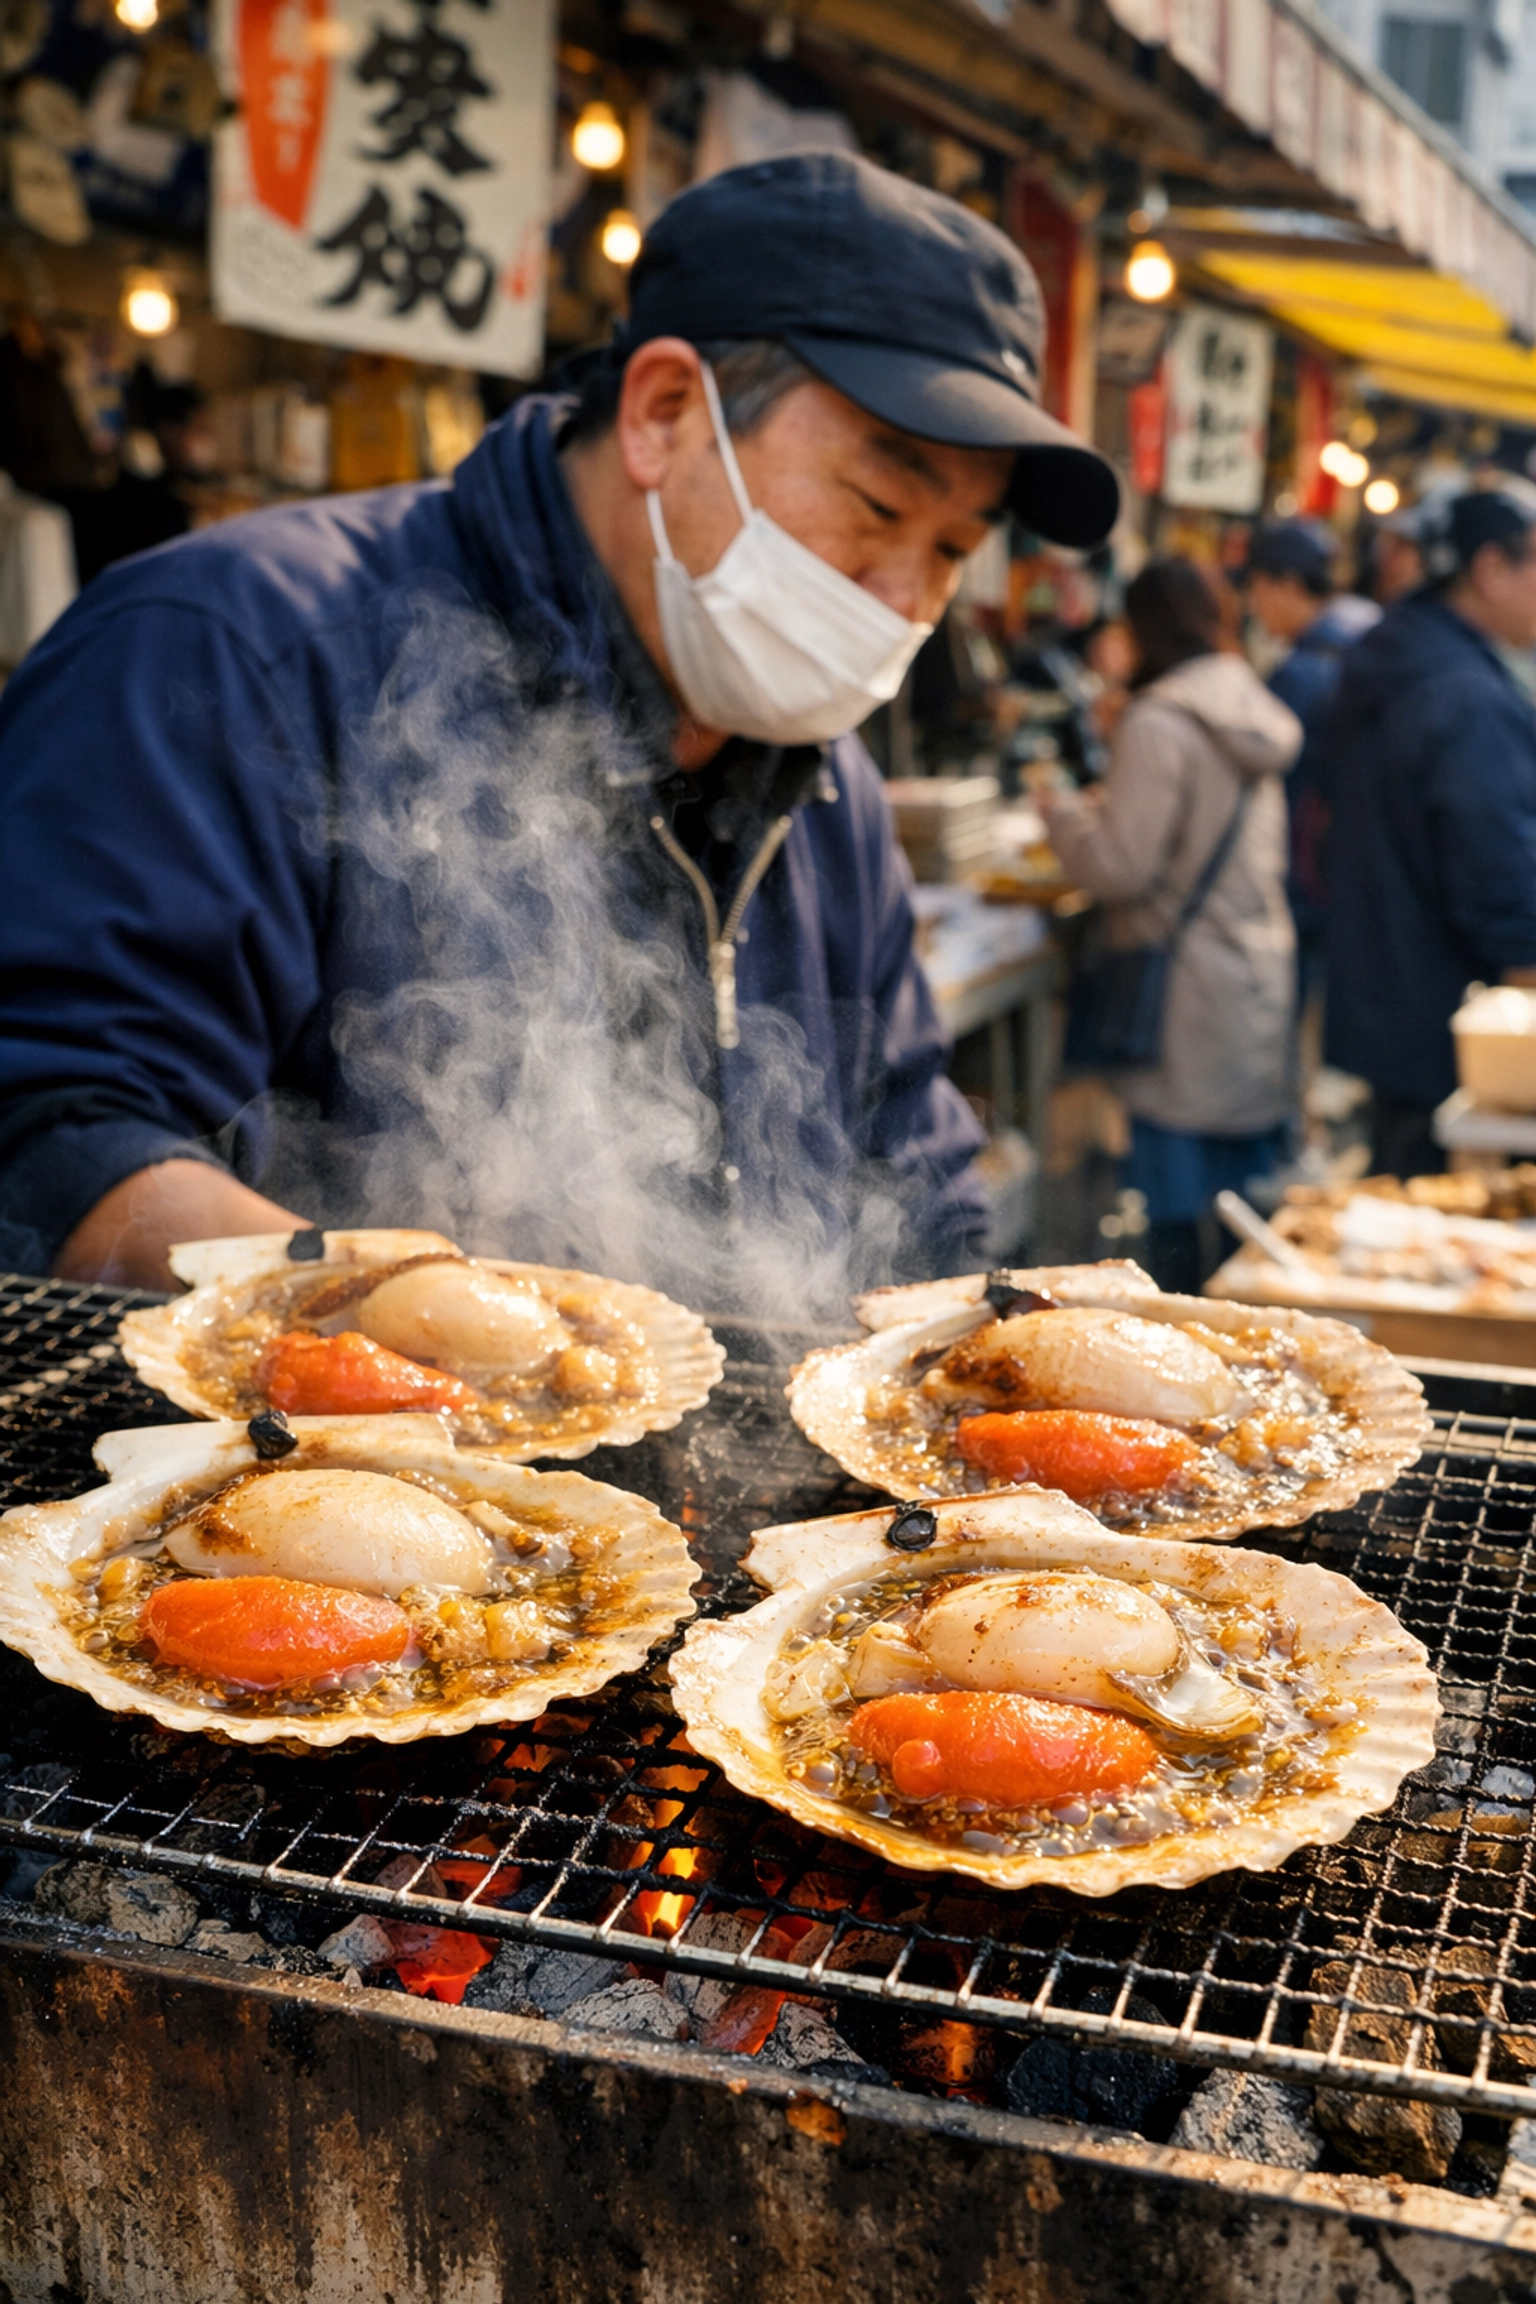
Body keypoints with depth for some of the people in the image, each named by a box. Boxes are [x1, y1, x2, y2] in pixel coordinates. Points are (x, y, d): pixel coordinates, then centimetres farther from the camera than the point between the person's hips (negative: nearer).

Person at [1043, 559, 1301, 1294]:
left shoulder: (1159, 726, -16)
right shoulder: (1251, 712, 10)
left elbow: (1120, 866, -16)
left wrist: (1062, 811, 1)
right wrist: (1105, 805, 25)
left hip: (1189, 993, -8)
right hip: (1261, 977, 8)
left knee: (1175, 1214, 0)